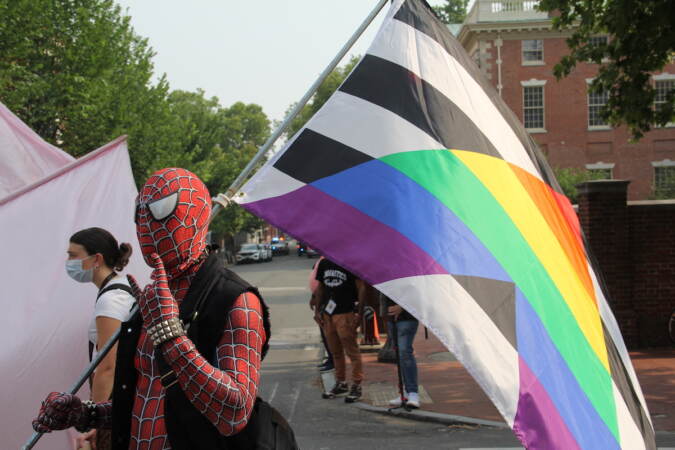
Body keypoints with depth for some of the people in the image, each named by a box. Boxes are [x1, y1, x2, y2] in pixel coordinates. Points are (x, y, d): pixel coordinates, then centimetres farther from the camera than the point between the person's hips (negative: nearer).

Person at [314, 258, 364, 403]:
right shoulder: (323, 263, 12)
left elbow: (361, 289, -7)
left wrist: (359, 313, -13)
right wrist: (318, 310, 13)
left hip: (345, 314, -6)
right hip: (327, 314, 6)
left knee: (352, 350, -4)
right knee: (335, 352, 14)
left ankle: (356, 385, 4)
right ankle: (341, 383, 26)